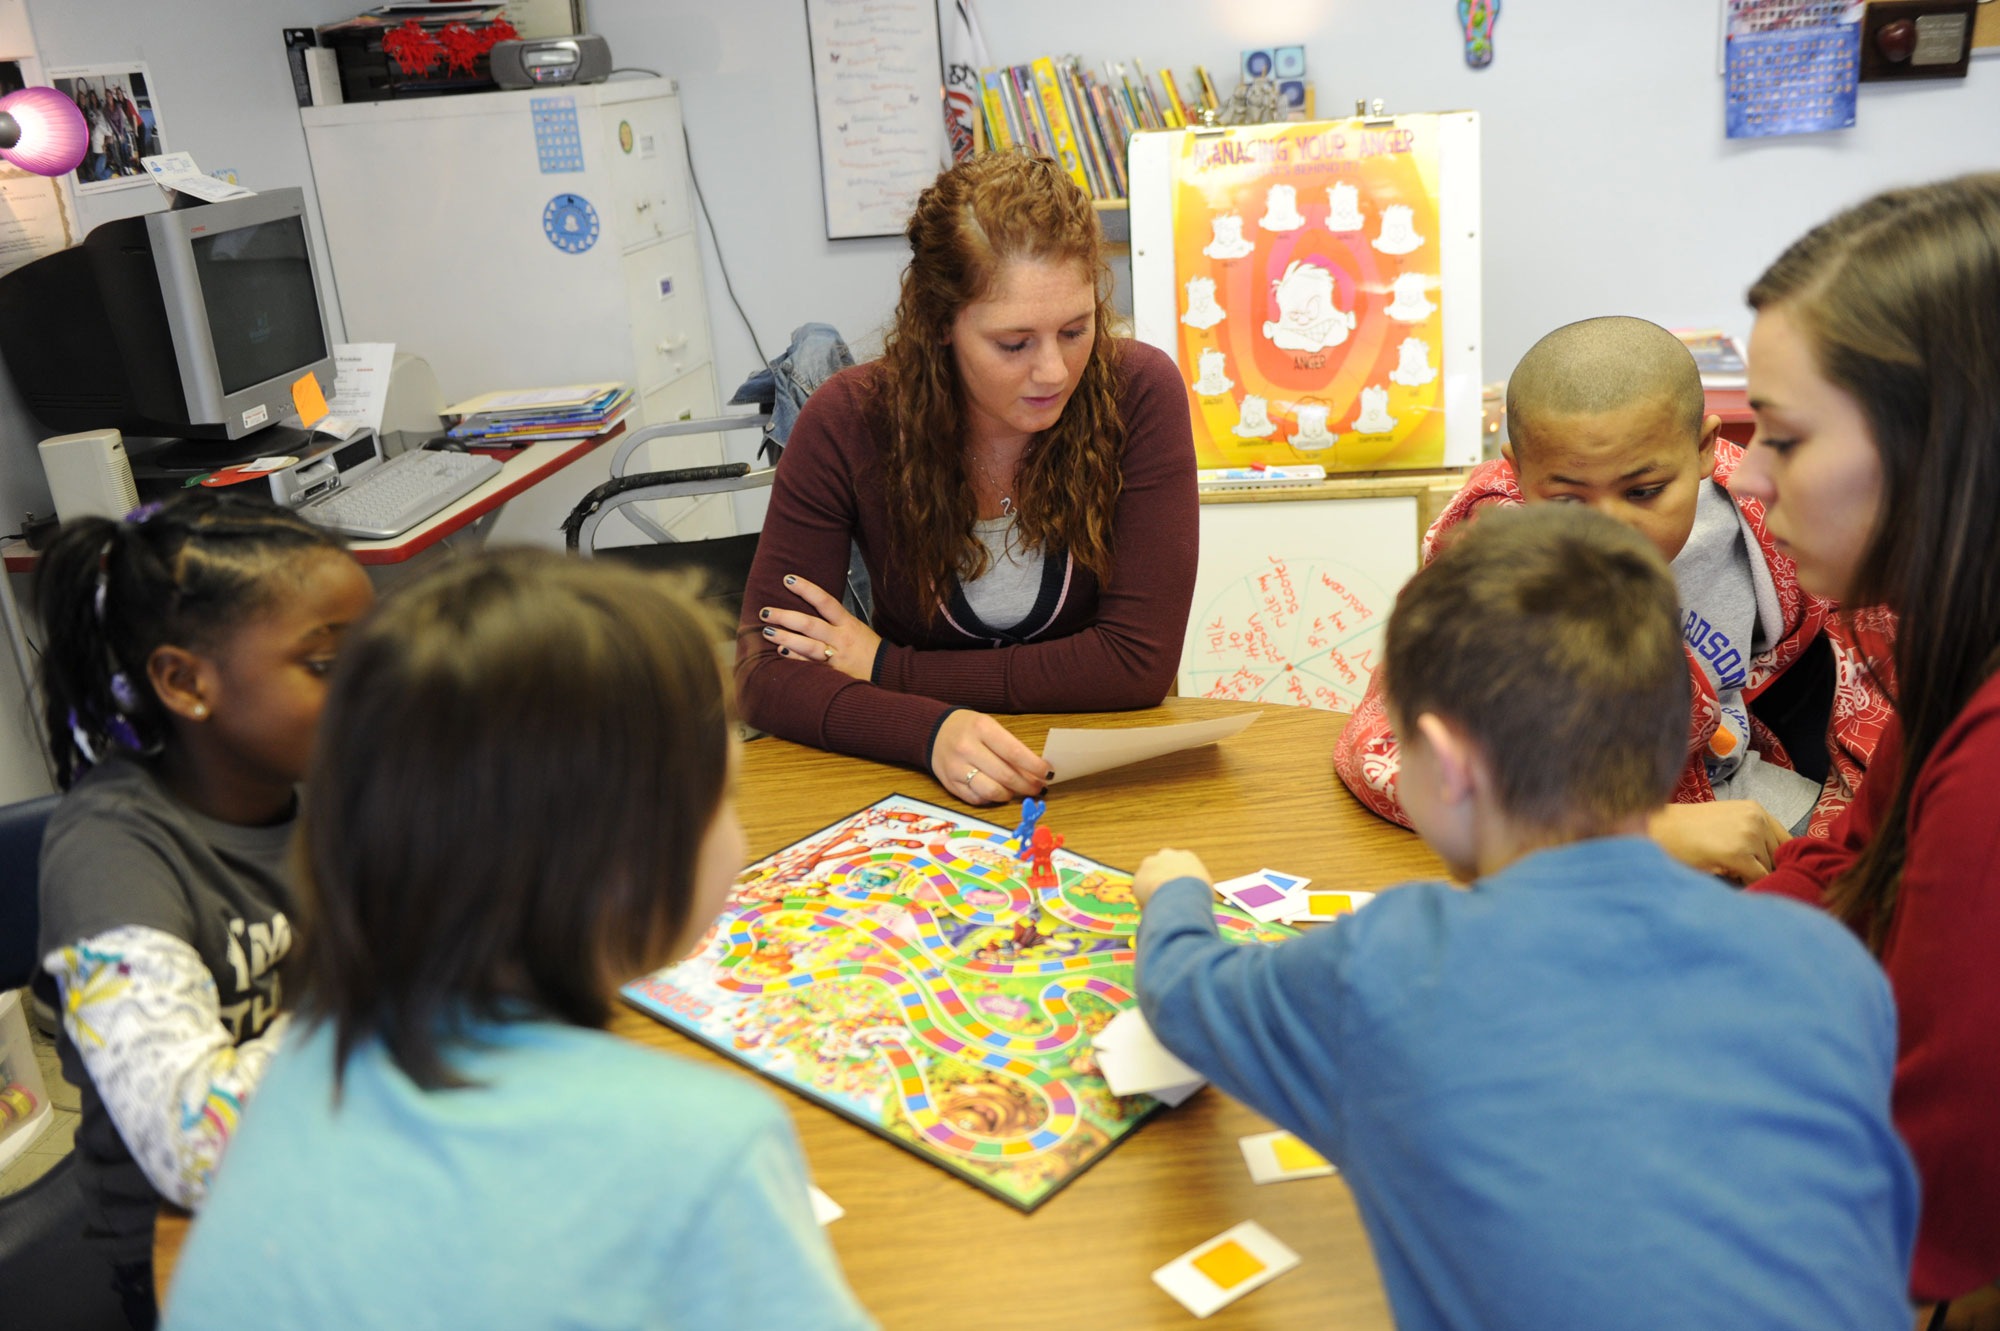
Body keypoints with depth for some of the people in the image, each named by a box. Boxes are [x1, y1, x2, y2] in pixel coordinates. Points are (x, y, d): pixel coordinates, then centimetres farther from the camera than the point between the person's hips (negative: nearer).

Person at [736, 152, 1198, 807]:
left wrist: (889, 667, -14)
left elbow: (1140, 660, -14)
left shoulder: (1139, 393, -14)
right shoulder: (848, 424, -12)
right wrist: (933, 730, -31)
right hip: (920, 779, 2)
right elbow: (762, 670, -12)